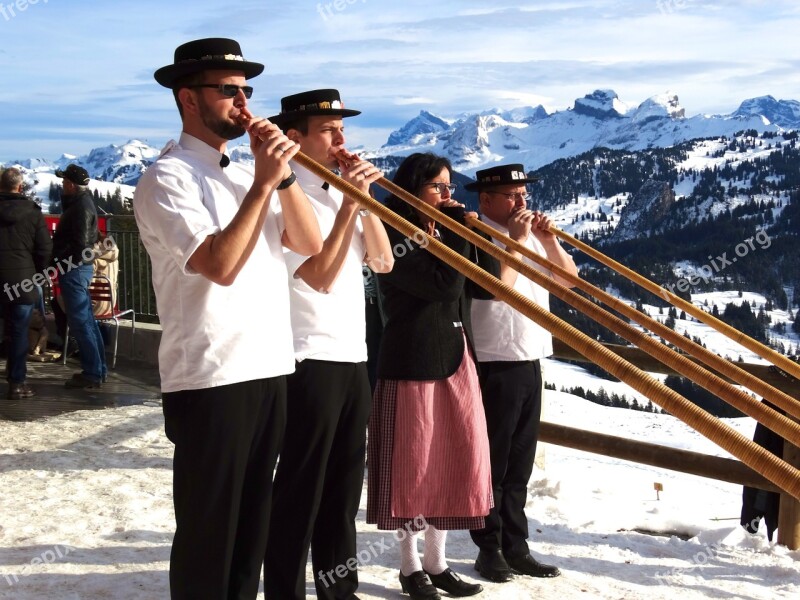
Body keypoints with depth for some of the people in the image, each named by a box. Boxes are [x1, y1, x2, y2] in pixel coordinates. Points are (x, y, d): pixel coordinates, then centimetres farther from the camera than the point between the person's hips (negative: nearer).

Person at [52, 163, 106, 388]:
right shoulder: (82, 202, 15)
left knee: (80, 322, -8)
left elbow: (80, 243, -21)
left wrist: (64, 261, -15)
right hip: (80, 267, 10)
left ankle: (92, 373, -5)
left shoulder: (81, 206, -16)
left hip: (74, 269, -10)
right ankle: (98, 369, 19)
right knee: (86, 319, 13)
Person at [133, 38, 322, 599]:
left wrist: (283, 175, -4)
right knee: (207, 530, 2)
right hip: (211, 379, -7)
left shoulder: (247, 175, 16)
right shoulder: (167, 178, -8)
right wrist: (265, 181, -16)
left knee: (252, 523, 16)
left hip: (270, 369, 7)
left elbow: (311, 244, 7)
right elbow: (221, 265, -20)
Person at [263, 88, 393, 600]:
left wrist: (365, 199, -1)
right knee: (301, 490, -1)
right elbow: (320, 276, -19)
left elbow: (383, 261, 9)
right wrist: (350, 202, -20)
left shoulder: (340, 191, 15)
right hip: (310, 360, -8)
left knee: (345, 485, 15)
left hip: (354, 357, 8)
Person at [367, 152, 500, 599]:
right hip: (414, 362, -7)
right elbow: (443, 283, -20)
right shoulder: (394, 236, -8)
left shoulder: (447, 232, 15)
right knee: (415, 464, 0)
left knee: (458, 459, 9)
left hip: (458, 360, 7)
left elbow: (489, 286, 9)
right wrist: (458, 231, -11)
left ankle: (437, 562, 21)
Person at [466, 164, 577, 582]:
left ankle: (516, 547, 18)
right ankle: (489, 550, 9)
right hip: (494, 365, -7)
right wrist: (516, 242, -17)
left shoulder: (531, 236, 15)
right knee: (492, 464, 0)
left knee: (520, 464, 11)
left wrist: (547, 241, 0)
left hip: (530, 363, 8)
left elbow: (568, 279, 13)